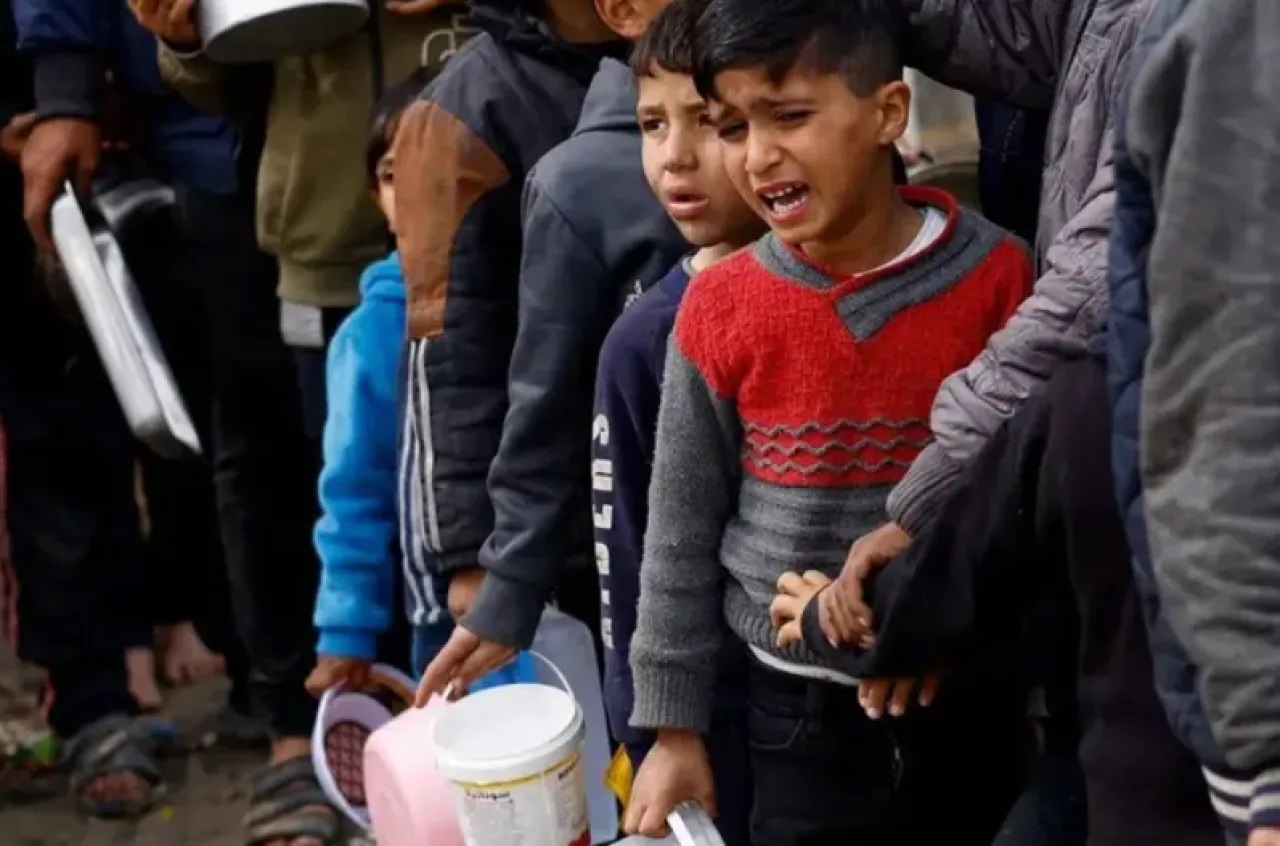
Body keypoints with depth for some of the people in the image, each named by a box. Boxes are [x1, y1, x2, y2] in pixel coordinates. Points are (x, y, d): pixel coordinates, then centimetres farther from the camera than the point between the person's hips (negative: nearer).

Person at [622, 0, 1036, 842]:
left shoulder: (995, 277, -10)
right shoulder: (720, 308, -8)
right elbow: (681, 534, 0)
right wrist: (674, 727, 2)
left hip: (971, 697, 0)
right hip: (803, 710, 0)